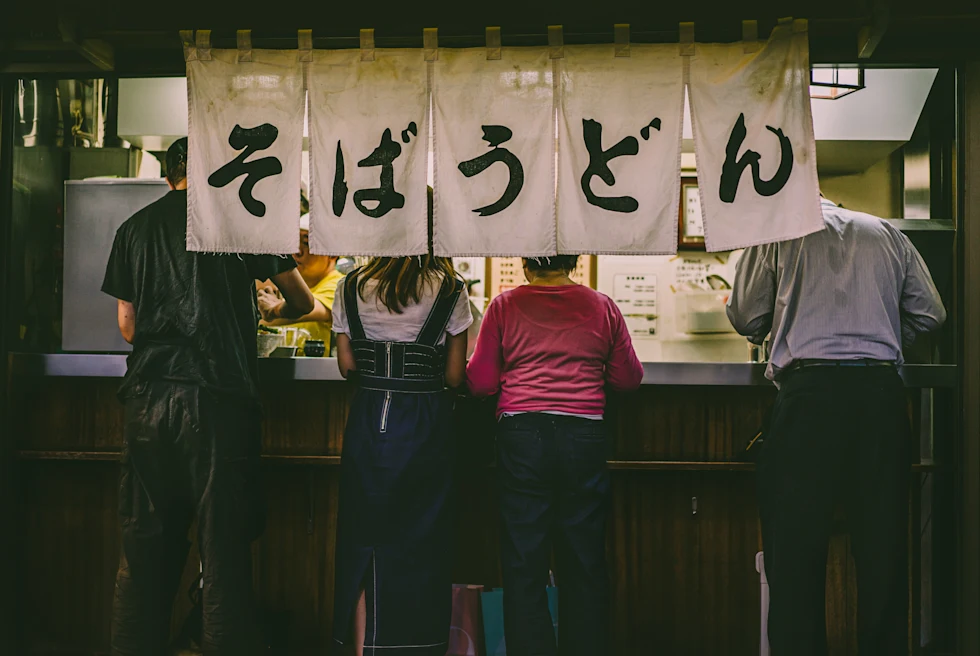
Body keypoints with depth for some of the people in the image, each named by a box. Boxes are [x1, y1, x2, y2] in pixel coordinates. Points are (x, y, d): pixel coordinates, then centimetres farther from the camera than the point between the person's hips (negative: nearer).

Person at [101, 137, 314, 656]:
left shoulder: (135, 227, 11)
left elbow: (127, 326, 15)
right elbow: (302, 301, 10)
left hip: (147, 402, 4)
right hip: (218, 401, -3)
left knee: (144, 548, 11)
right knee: (224, 545, 4)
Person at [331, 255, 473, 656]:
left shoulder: (350, 289, 1)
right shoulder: (449, 291, -5)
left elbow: (347, 366, 3)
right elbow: (454, 376, -3)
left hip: (367, 420, 2)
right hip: (426, 426, -1)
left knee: (364, 537, 12)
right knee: (421, 541, 9)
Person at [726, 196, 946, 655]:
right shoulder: (886, 233, 17)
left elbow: (746, 317, 6)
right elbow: (929, 313, 15)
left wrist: (765, 334, 28)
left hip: (810, 388, -3)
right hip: (881, 391, 4)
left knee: (796, 536, 2)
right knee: (883, 537, 8)